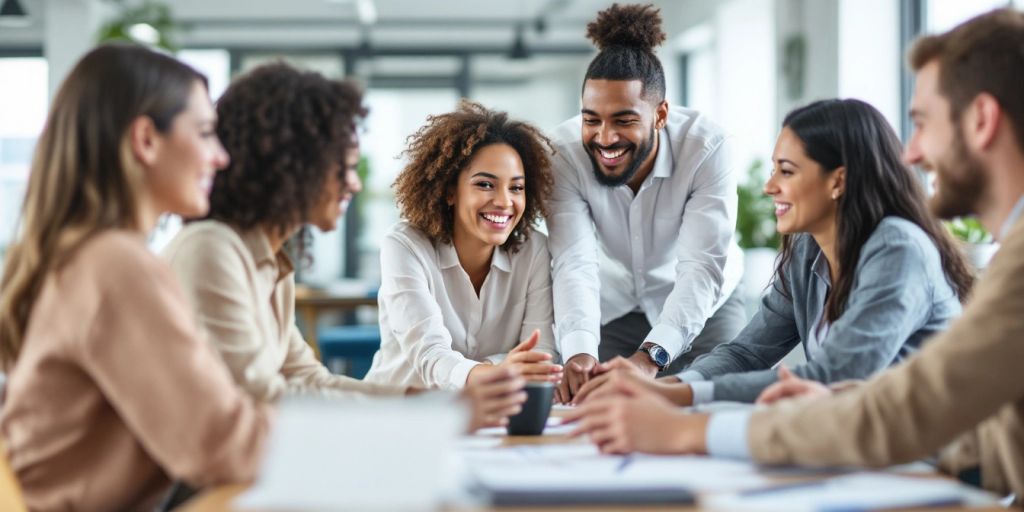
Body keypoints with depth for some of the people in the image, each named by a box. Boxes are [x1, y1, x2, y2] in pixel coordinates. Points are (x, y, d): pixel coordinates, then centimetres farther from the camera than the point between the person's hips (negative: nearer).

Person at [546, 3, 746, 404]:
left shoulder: (707, 148, -30)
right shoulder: (564, 151, -27)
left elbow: (702, 267, -37)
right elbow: (574, 262, -37)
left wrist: (650, 357, -54)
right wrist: (578, 352, -57)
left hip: (701, 308, -1)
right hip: (610, 307, 1)